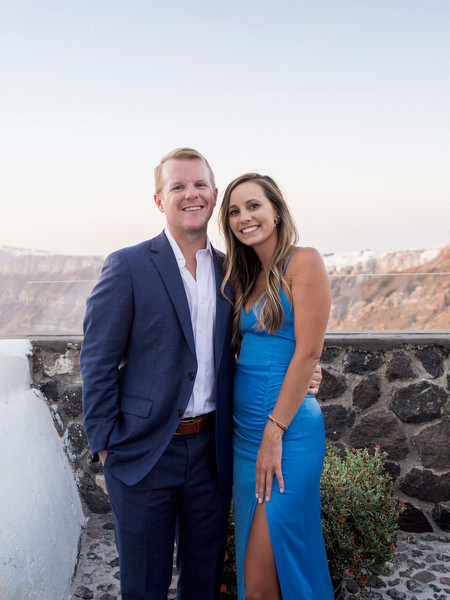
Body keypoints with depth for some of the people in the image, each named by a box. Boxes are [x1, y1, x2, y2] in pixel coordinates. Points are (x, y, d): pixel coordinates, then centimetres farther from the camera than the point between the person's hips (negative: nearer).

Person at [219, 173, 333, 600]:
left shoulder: (303, 262, -10)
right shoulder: (248, 276, 13)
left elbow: (308, 351, -15)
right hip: (246, 428, 8)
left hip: (287, 430, -8)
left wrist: (275, 432, -16)